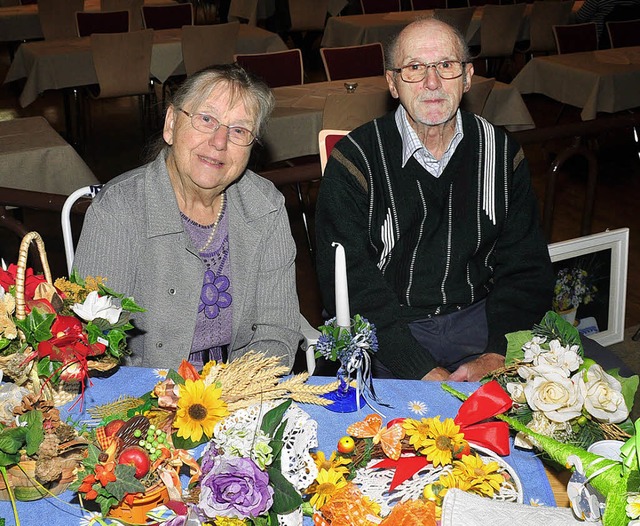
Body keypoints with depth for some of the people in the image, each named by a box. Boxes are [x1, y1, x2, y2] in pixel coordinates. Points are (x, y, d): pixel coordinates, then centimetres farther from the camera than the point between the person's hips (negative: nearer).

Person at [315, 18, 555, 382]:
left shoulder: (502, 152, 5)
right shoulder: (354, 159, -7)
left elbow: (525, 269, 4)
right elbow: (351, 283, -13)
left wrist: (496, 358, -13)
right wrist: (426, 373, -22)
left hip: (480, 318, 4)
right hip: (386, 328, -4)